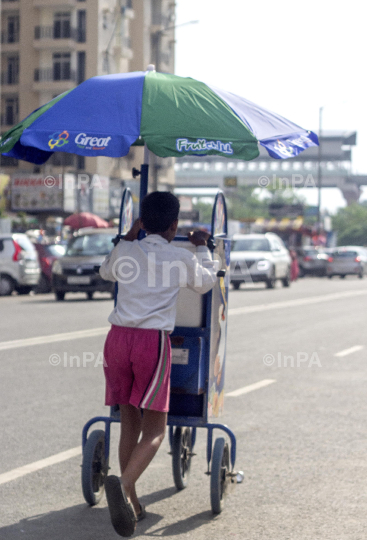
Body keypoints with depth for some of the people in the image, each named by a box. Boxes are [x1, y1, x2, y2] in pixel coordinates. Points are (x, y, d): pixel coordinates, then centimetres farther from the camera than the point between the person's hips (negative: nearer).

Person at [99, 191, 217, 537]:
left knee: (130, 423, 14)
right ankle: (123, 485, -29)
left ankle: (131, 504, 17)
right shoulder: (182, 257, 5)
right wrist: (202, 248, 39)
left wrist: (128, 237, 42)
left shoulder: (125, 251, 12)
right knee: (154, 430, -2)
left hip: (118, 336, 4)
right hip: (153, 339, -4)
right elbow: (205, 284, 26)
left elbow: (106, 272, 35)